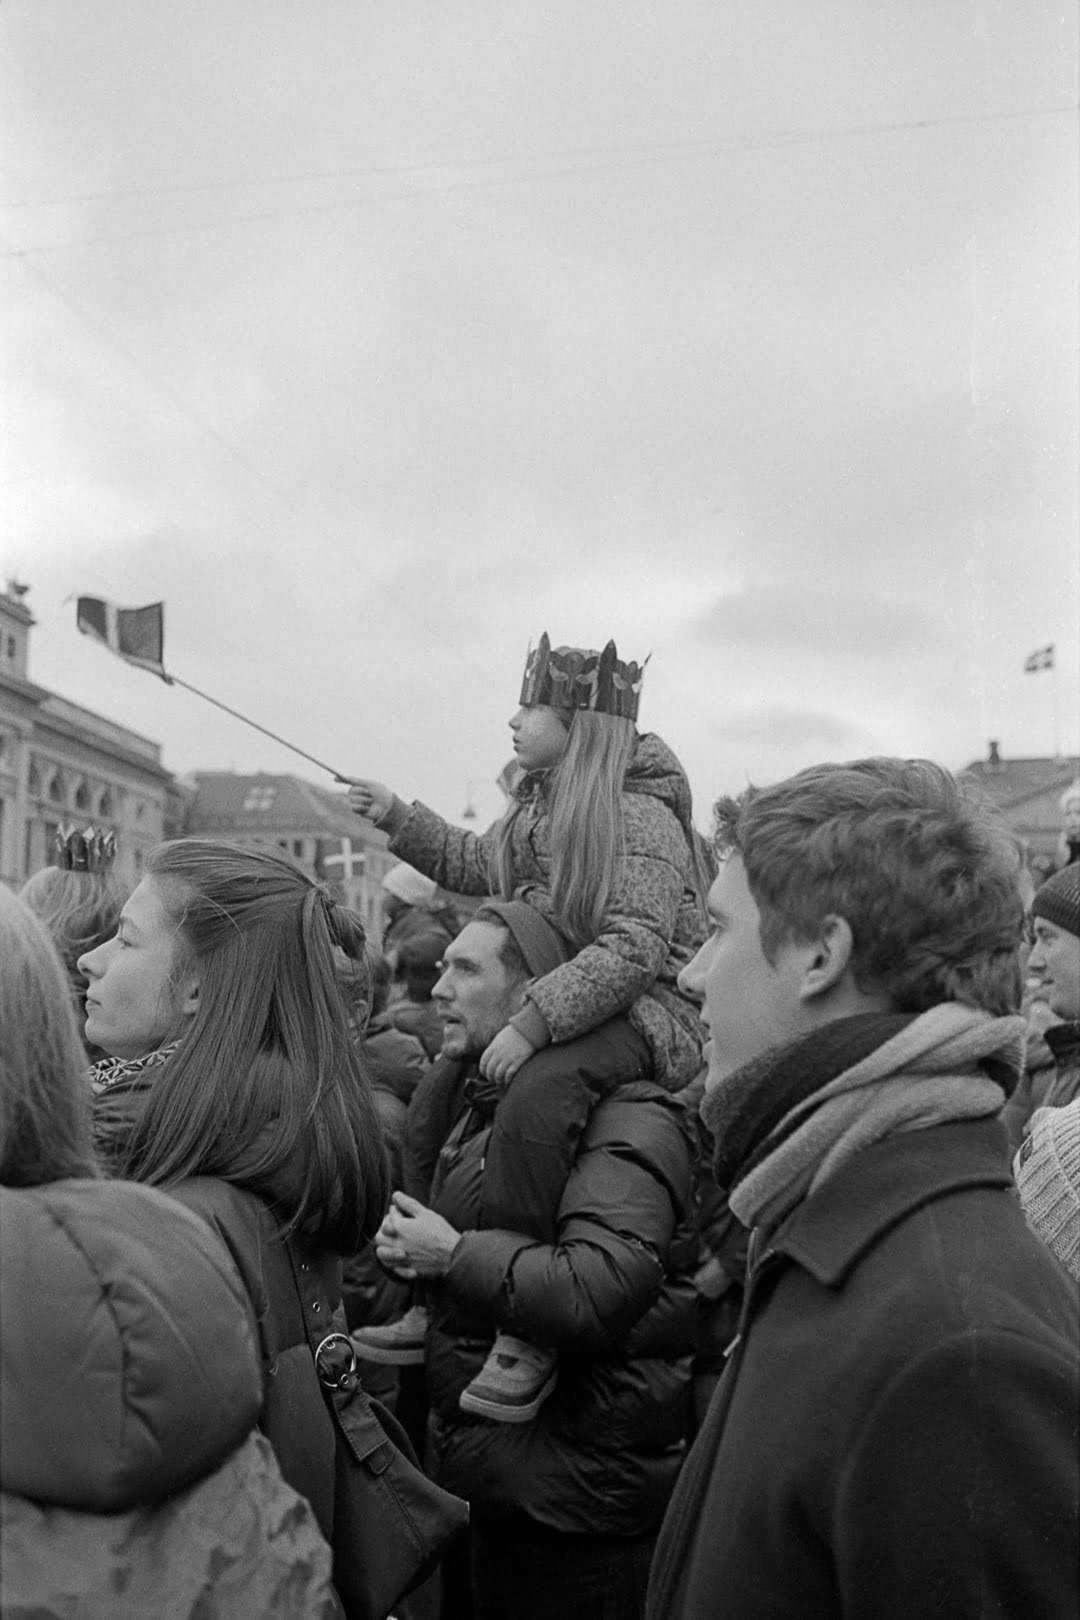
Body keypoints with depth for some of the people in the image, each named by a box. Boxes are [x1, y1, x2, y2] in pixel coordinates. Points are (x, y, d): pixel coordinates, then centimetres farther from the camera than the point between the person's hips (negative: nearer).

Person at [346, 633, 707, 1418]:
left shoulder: (639, 817, -17)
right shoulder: (539, 807, 12)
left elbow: (633, 949, -27)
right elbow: (478, 866, 29)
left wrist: (530, 1024, -33)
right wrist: (395, 815, 21)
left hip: (648, 1009, -10)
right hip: (565, 998, 10)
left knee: (535, 1094, -34)